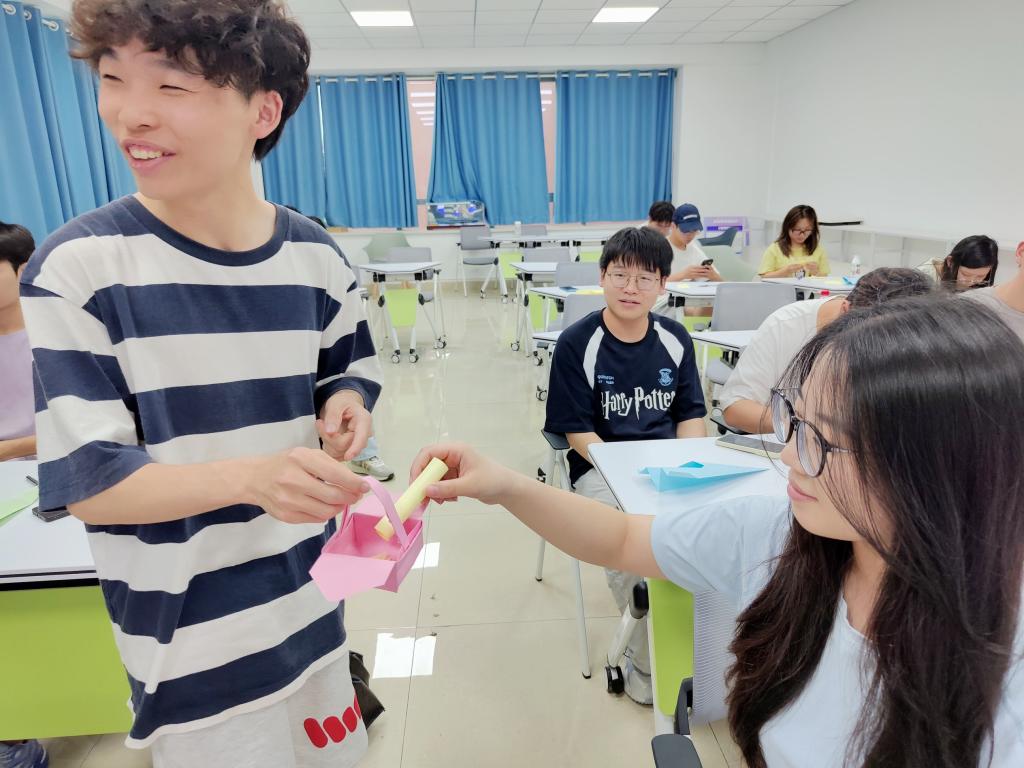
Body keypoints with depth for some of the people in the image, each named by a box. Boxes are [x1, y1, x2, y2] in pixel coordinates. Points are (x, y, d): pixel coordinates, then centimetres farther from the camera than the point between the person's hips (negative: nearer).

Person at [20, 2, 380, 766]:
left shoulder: (314, 257, -4)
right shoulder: (78, 268, -15)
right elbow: (88, 481, -16)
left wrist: (345, 407, -13)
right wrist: (252, 476, -33)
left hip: (312, 608, 5)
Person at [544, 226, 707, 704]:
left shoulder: (674, 338, 5)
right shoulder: (577, 344, -8)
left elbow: (691, 415, 10)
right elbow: (579, 433, -8)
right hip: (601, 466, -3)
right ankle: (644, 658, -1)